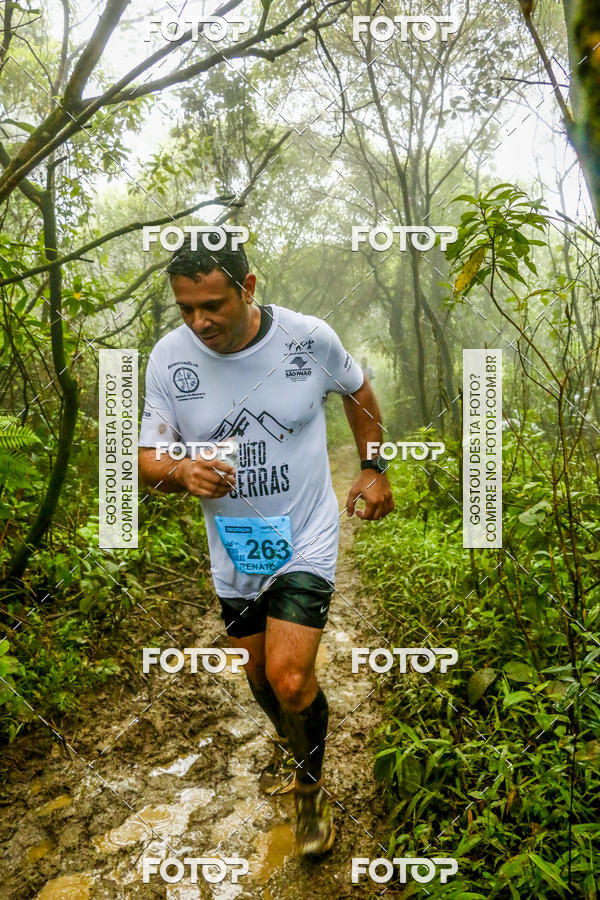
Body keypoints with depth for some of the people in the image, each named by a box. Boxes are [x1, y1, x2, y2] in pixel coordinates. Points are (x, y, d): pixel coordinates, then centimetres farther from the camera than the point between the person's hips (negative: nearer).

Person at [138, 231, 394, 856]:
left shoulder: (310, 338, -14)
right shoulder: (168, 358, -11)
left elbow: (357, 390, 7)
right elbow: (147, 458, -6)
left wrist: (374, 468, 6)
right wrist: (182, 472, -29)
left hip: (306, 539, -3)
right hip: (234, 548, 3)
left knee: (289, 677, -13)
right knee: (257, 673, 19)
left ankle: (311, 787, 22)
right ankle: (288, 739, 56)